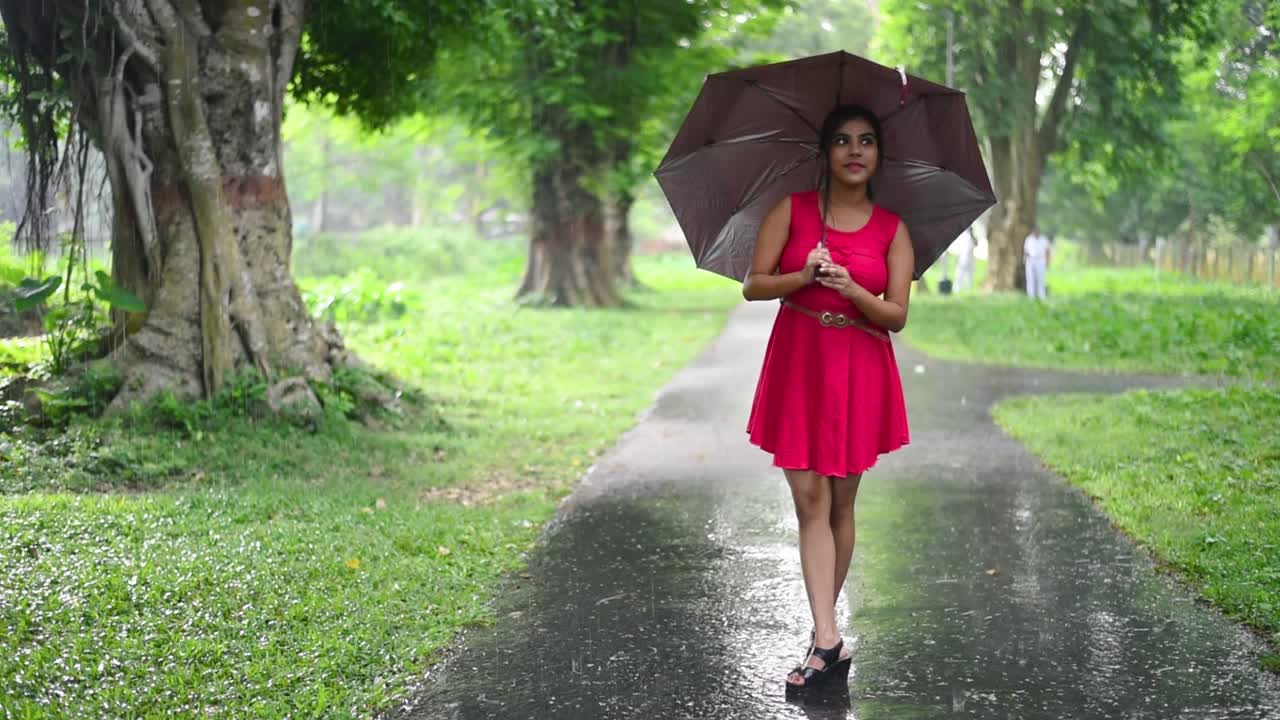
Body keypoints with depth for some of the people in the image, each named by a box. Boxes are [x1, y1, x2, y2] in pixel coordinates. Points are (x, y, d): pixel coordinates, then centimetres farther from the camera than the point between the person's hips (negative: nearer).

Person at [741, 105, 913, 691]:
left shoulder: (892, 228, 4)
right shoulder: (792, 209, 3)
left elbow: (897, 315, -2)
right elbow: (753, 285, -2)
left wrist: (852, 290, -20)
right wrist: (804, 277, -19)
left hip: (860, 372, 1)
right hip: (797, 366, -1)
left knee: (841, 503, 7)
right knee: (809, 499, -7)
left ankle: (823, 632, 19)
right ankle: (828, 640, -11)